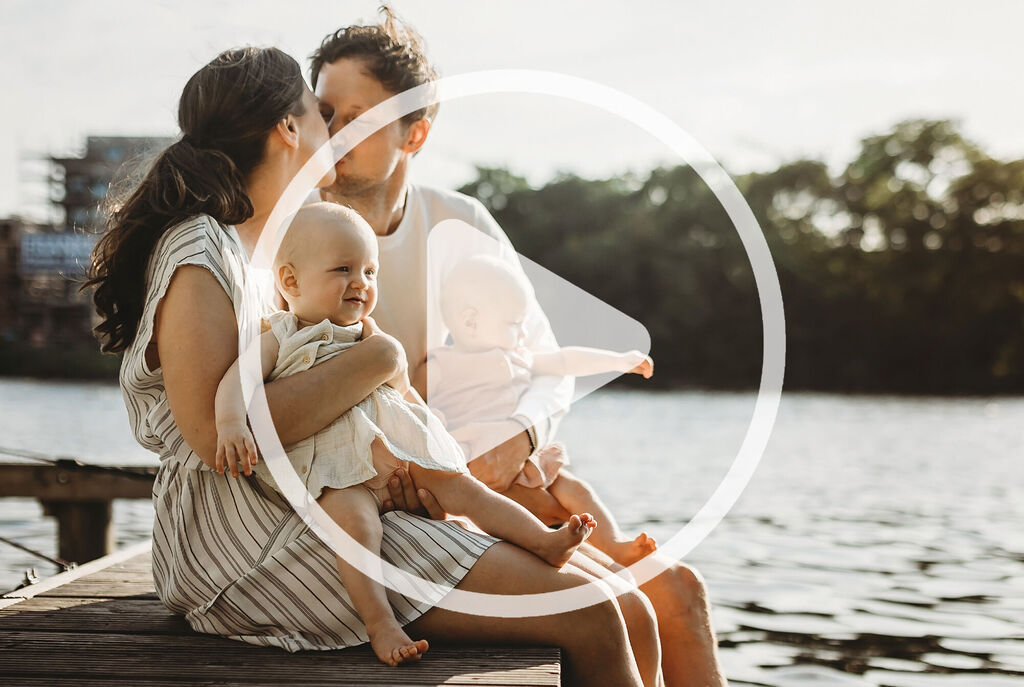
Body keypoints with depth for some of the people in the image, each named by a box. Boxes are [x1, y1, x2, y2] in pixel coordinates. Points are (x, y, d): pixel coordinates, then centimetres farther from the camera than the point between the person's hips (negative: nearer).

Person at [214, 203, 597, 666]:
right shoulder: (279, 339, 4)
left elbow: (405, 395, 30)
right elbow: (238, 378, -11)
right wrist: (231, 423, -31)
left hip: (394, 454, 6)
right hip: (334, 468, -6)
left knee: (459, 485, -8)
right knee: (355, 520, -32)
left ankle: (545, 541, -11)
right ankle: (380, 625, -36)